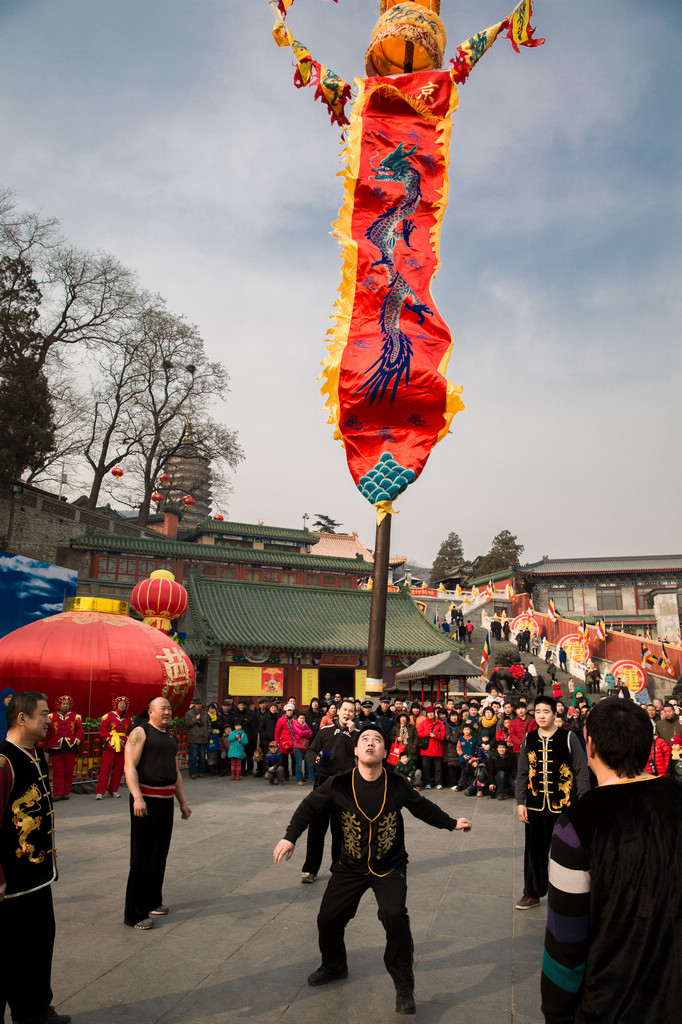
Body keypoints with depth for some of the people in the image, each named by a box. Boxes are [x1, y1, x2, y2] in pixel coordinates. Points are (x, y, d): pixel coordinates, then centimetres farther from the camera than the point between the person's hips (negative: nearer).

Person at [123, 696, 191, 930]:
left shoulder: (171, 738, 17)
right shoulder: (140, 733, -6)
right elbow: (130, 766, -16)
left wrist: (183, 802, 20)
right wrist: (137, 797, -27)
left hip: (166, 800, 8)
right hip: (145, 800, -7)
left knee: (160, 854, 14)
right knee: (143, 856, -4)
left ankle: (152, 902, 28)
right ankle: (134, 914, 5)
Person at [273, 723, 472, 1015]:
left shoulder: (397, 785, -17)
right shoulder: (339, 785, -18)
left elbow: (423, 807, 4)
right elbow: (310, 806, -1)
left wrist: (452, 823, 7)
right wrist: (290, 837, -7)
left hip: (390, 867, -2)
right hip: (350, 867, 2)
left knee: (394, 915, -23)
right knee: (328, 919, 8)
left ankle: (404, 988, 0)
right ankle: (334, 966, 42)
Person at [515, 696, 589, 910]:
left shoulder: (568, 738, -4)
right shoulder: (529, 739, 5)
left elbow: (581, 771, -2)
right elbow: (522, 773, 10)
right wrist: (520, 802, 6)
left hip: (563, 805, -3)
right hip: (535, 806, 3)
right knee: (534, 851, 10)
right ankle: (533, 894, 27)